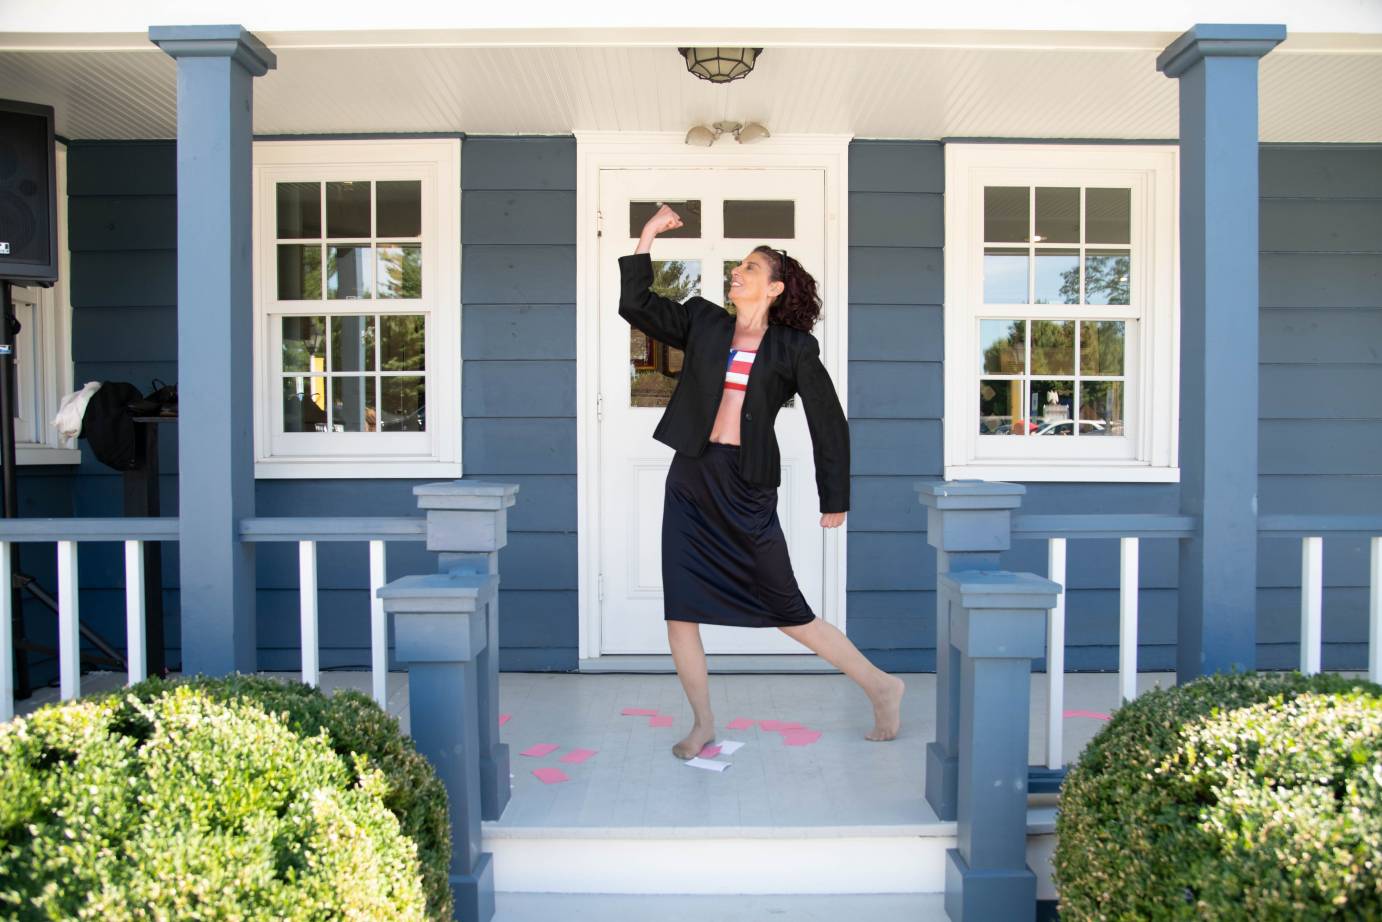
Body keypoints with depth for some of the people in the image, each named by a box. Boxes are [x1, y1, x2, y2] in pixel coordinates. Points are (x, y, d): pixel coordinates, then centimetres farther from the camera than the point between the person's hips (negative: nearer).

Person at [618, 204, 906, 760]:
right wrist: (648, 237, 0)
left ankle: (882, 687, 19)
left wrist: (834, 499, 7)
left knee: (788, 612, 1)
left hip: (747, 486, -4)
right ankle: (703, 725, 19)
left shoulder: (792, 349, -1)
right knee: (679, 612, 2)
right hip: (690, 479, 4)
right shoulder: (703, 323, 9)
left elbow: (829, 424, 4)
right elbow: (634, 305, 6)